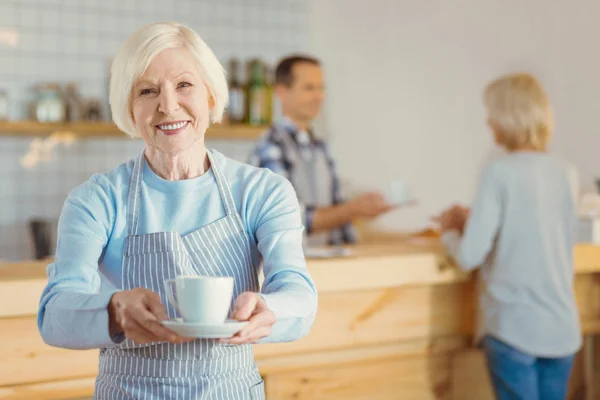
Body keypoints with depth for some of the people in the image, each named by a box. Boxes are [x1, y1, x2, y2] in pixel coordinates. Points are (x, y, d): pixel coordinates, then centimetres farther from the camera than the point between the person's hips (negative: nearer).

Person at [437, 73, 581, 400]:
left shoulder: (501, 172, -11)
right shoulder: (567, 174, 6)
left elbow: (470, 256, -12)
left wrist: (449, 231, 8)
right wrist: (473, 219, 20)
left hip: (514, 327, -5)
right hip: (562, 328, 6)